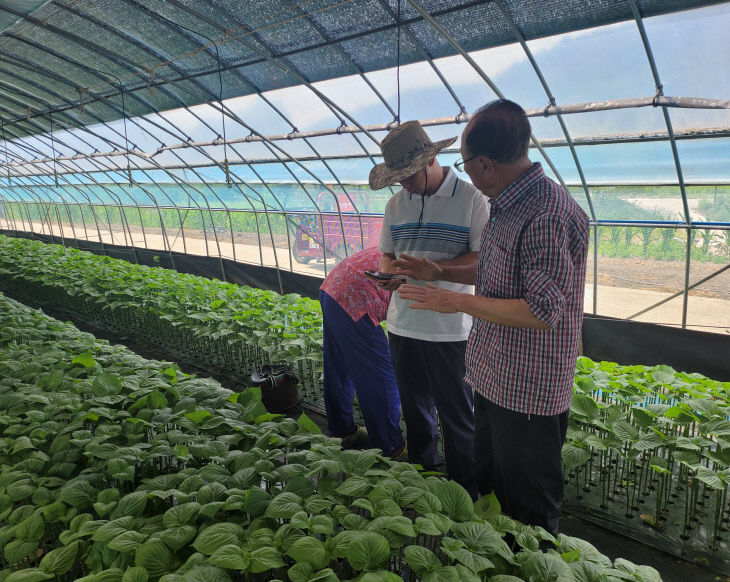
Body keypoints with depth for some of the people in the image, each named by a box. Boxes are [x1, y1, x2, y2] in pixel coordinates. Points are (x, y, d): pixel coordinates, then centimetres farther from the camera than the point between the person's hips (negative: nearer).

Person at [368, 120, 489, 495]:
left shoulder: (470, 199, -9)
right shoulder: (396, 204, 9)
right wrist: (391, 273, -9)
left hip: (449, 327, -5)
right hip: (402, 322, 6)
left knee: (457, 414, 6)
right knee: (415, 408, 19)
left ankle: (467, 493, 26)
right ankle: (422, 475, 40)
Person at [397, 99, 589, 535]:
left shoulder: (548, 215, -26)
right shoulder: (508, 206, 7)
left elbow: (542, 312, -28)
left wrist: (459, 302, -22)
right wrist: (441, 273, 14)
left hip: (528, 392, -10)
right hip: (495, 380, 10)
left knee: (529, 508, 11)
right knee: (488, 485, 27)